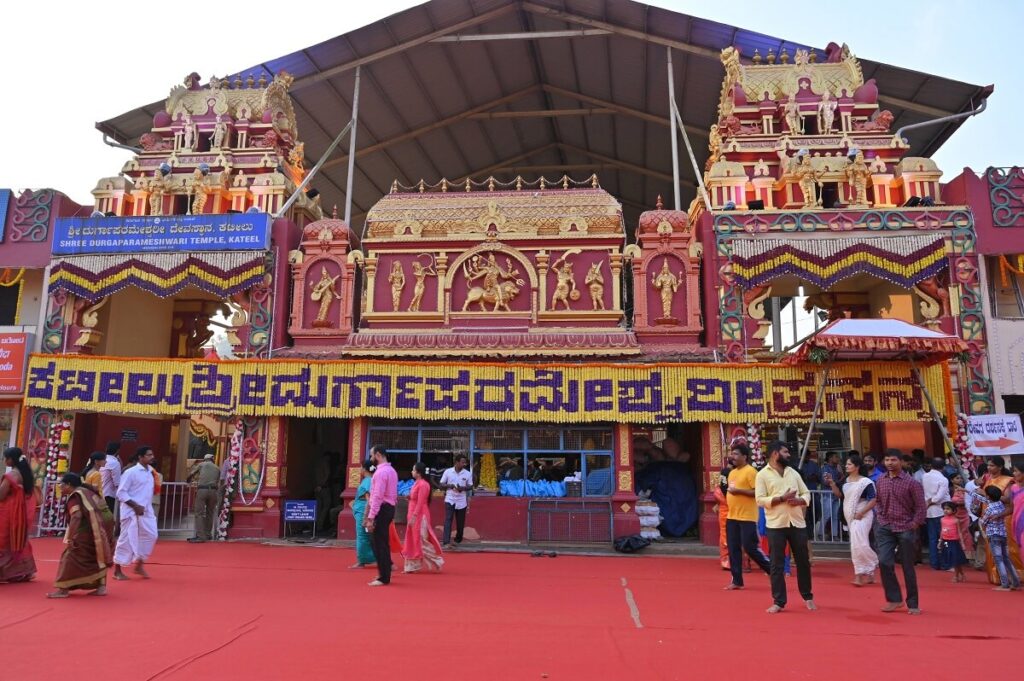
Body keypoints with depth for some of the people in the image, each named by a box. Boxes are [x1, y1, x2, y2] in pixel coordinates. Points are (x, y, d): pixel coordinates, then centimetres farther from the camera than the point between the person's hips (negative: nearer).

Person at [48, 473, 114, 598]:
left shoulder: (74, 497, -6)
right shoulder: (87, 491, 21)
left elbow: (76, 516, -21)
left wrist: (70, 538, -21)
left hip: (90, 529, -9)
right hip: (104, 526, 9)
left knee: (73, 555, 1)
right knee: (98, 556, 19)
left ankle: (63, 589, 4)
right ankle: (102, 587, 20)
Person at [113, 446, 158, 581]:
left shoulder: (149, 472, 11)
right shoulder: (131, 472, -12)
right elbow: (121, 493, -14)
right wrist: (135, 506, -18)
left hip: (146, 511, 7)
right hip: (131, 512, -7)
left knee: (150, 536, 4)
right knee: (127, 539, -1)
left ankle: (139, 565, 19)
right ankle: (117, 570, 13)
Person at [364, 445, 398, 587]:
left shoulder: (381, 472, -17)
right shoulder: (391, 470, 15)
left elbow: (377, 497, -22)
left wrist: (371, 518, -22)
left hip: (382, 510, -10)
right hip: (389, 508, 10)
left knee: (379, 544, -4)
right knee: (384, 543, 17)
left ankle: (383, 578, 0)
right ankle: (385, 574, 24)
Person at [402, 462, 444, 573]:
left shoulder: (423, 485, -17)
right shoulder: (417, 483, 12)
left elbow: (420, 503, -21)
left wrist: (413, 517, -22)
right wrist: (410, 497, 5)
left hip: (419, 516, -10)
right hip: (414, 515, 10)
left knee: (421, 541, -4)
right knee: (412, 541, 11)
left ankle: (436, 562, 7)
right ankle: (412, 566, 16)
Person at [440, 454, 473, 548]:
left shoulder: (468, 474, -1)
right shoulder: (447, 471, -4)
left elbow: (470, 486, 4)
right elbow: (441, 485, 1)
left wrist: (463, 488, -17)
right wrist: (450, 486, -19)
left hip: (461, 501, 2)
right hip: (450, 500, -2)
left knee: (460, 522, 9)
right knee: (448, 520, -13)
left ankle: (458, 540, 29)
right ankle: (447, 542, -17)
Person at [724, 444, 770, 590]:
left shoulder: (750, 471, -11)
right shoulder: (732, 473, 16)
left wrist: (738, 490, -22)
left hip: (747, 517, -8)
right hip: (732, 517, 8)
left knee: (750, 547, -6)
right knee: (733, 549, 7)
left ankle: (772, 569, 16)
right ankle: (736, 580, 14)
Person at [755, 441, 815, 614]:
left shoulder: (793, 473, 12)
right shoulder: (763, 475, -3)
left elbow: (806, 494, 12)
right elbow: (760, 500, -10)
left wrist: (799, 500, -10)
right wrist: (782, 498, -19)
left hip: (797, 523, 4)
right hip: (776, 525, -4)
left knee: (803, 561, 12)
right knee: (777, 564, 0)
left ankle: (808, 597, 30)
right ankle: (778, 602, 9)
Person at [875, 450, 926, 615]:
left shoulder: (911, 482, -9)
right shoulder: (880, 481, 4)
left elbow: (921, 507, -7)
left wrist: (913, 525, -10)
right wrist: (880, 516, 4)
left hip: (905, 529, -3)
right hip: (885, 528, 3)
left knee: (908, 567, 5)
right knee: (884, 562, -6)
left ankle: (913, 604, 19)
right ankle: (894, 599, 10)